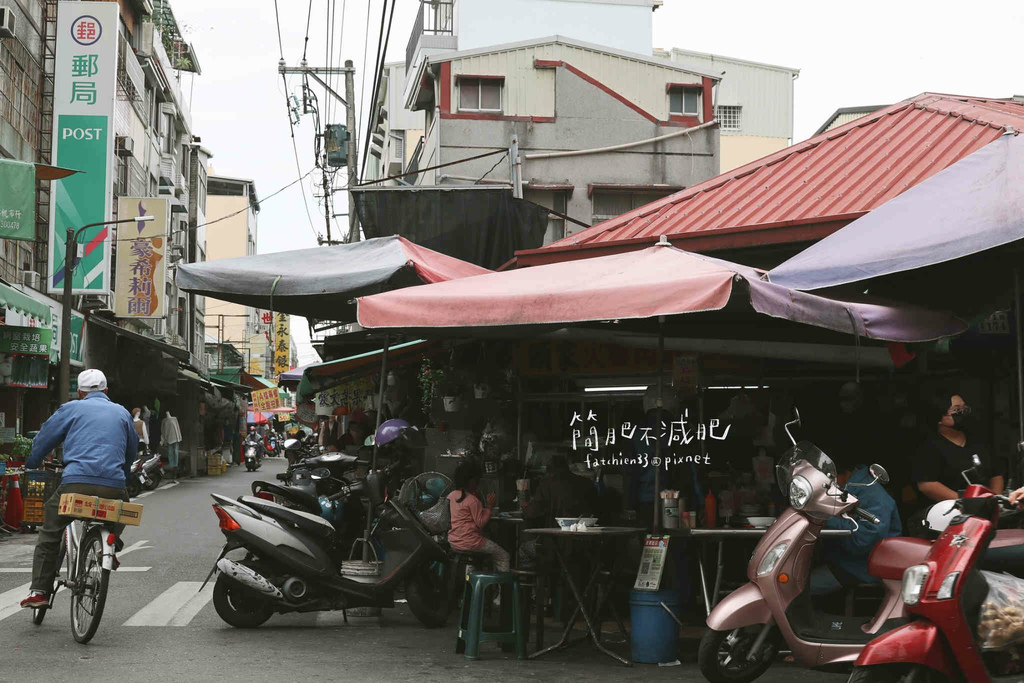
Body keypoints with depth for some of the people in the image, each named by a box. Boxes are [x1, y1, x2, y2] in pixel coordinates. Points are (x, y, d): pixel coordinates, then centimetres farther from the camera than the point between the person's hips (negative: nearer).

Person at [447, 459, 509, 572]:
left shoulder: (451, 496, 6)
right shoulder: (472, 500, -18)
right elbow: (481, 522, -17)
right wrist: (489, 506, -10)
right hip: (469, 541, -9)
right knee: (503, 556, 2)